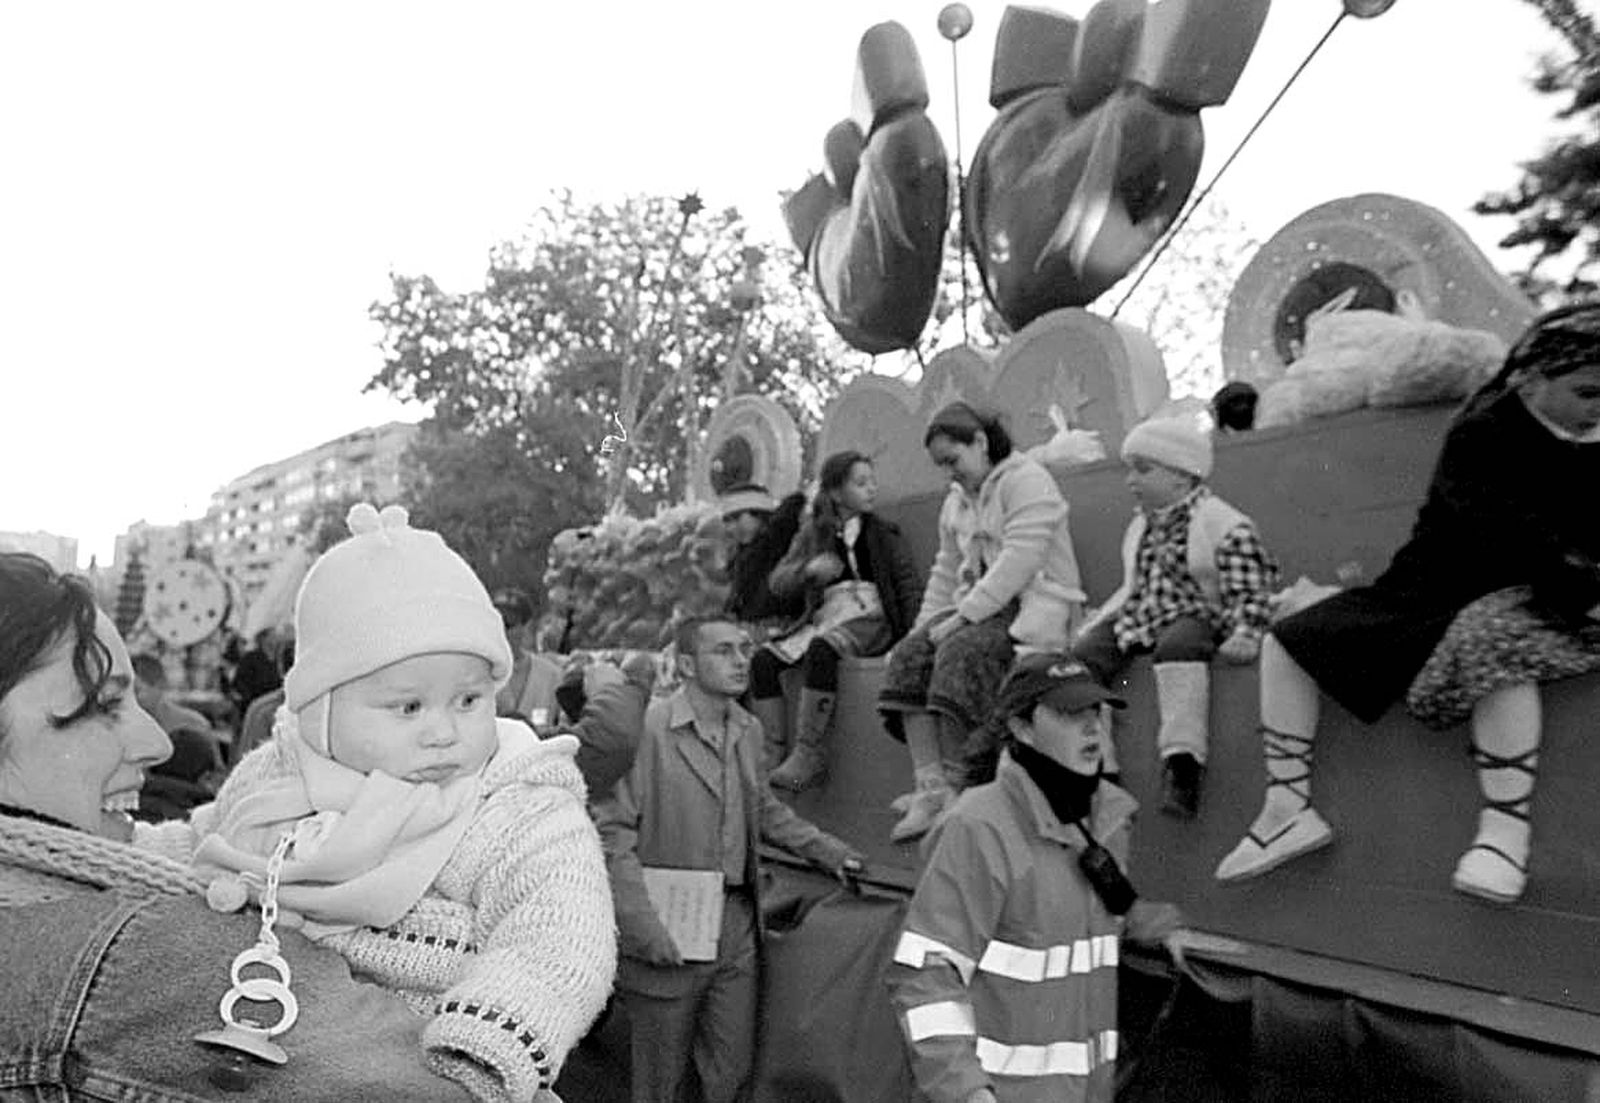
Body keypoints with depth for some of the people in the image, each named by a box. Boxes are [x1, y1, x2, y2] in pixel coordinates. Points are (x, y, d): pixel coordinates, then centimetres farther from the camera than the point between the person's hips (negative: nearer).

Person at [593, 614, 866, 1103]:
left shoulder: (748, 731, 6)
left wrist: (825, 849, 12)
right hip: (668, 939, -5)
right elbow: (610, 831, -16)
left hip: (737, 931, 6)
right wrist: (645, 929, -20)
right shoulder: (646, 727, -16)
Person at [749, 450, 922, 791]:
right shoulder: (811, 535, 17)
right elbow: (778, 583, 8)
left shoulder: (883, 533, 14)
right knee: (763, 659, -21)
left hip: (869, 619, -3)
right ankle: (773, 754, -18)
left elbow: (909, 584, 6)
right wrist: (809, 569, -14)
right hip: (823, 619, 3)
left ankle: (809, 755, -31)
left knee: (821, 647, -35)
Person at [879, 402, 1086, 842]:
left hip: (1034, 605, -8)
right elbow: (946, 572, 22)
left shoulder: (1026, 479, -7)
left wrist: (965, 614, -22)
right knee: (909, 654, -17)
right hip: (979, 608, 8)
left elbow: (1019, 560, -18)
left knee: (960, 651, -32)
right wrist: (926, 624, 8)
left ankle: (954, 787, -26)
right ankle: (929, 788, -24)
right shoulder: (956, 501, 21)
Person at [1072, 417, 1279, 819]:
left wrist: (1244, 634, -25)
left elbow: (1249, 594, -8)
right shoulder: (1141, 526, 18)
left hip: (1194, 618, -7)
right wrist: (1096, 623, 18)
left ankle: (1182, 763, -47)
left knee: (1177, 644, -40)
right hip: (1136, 620, 7)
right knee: (1083, 653, -16)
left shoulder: (1224, 525, -4)